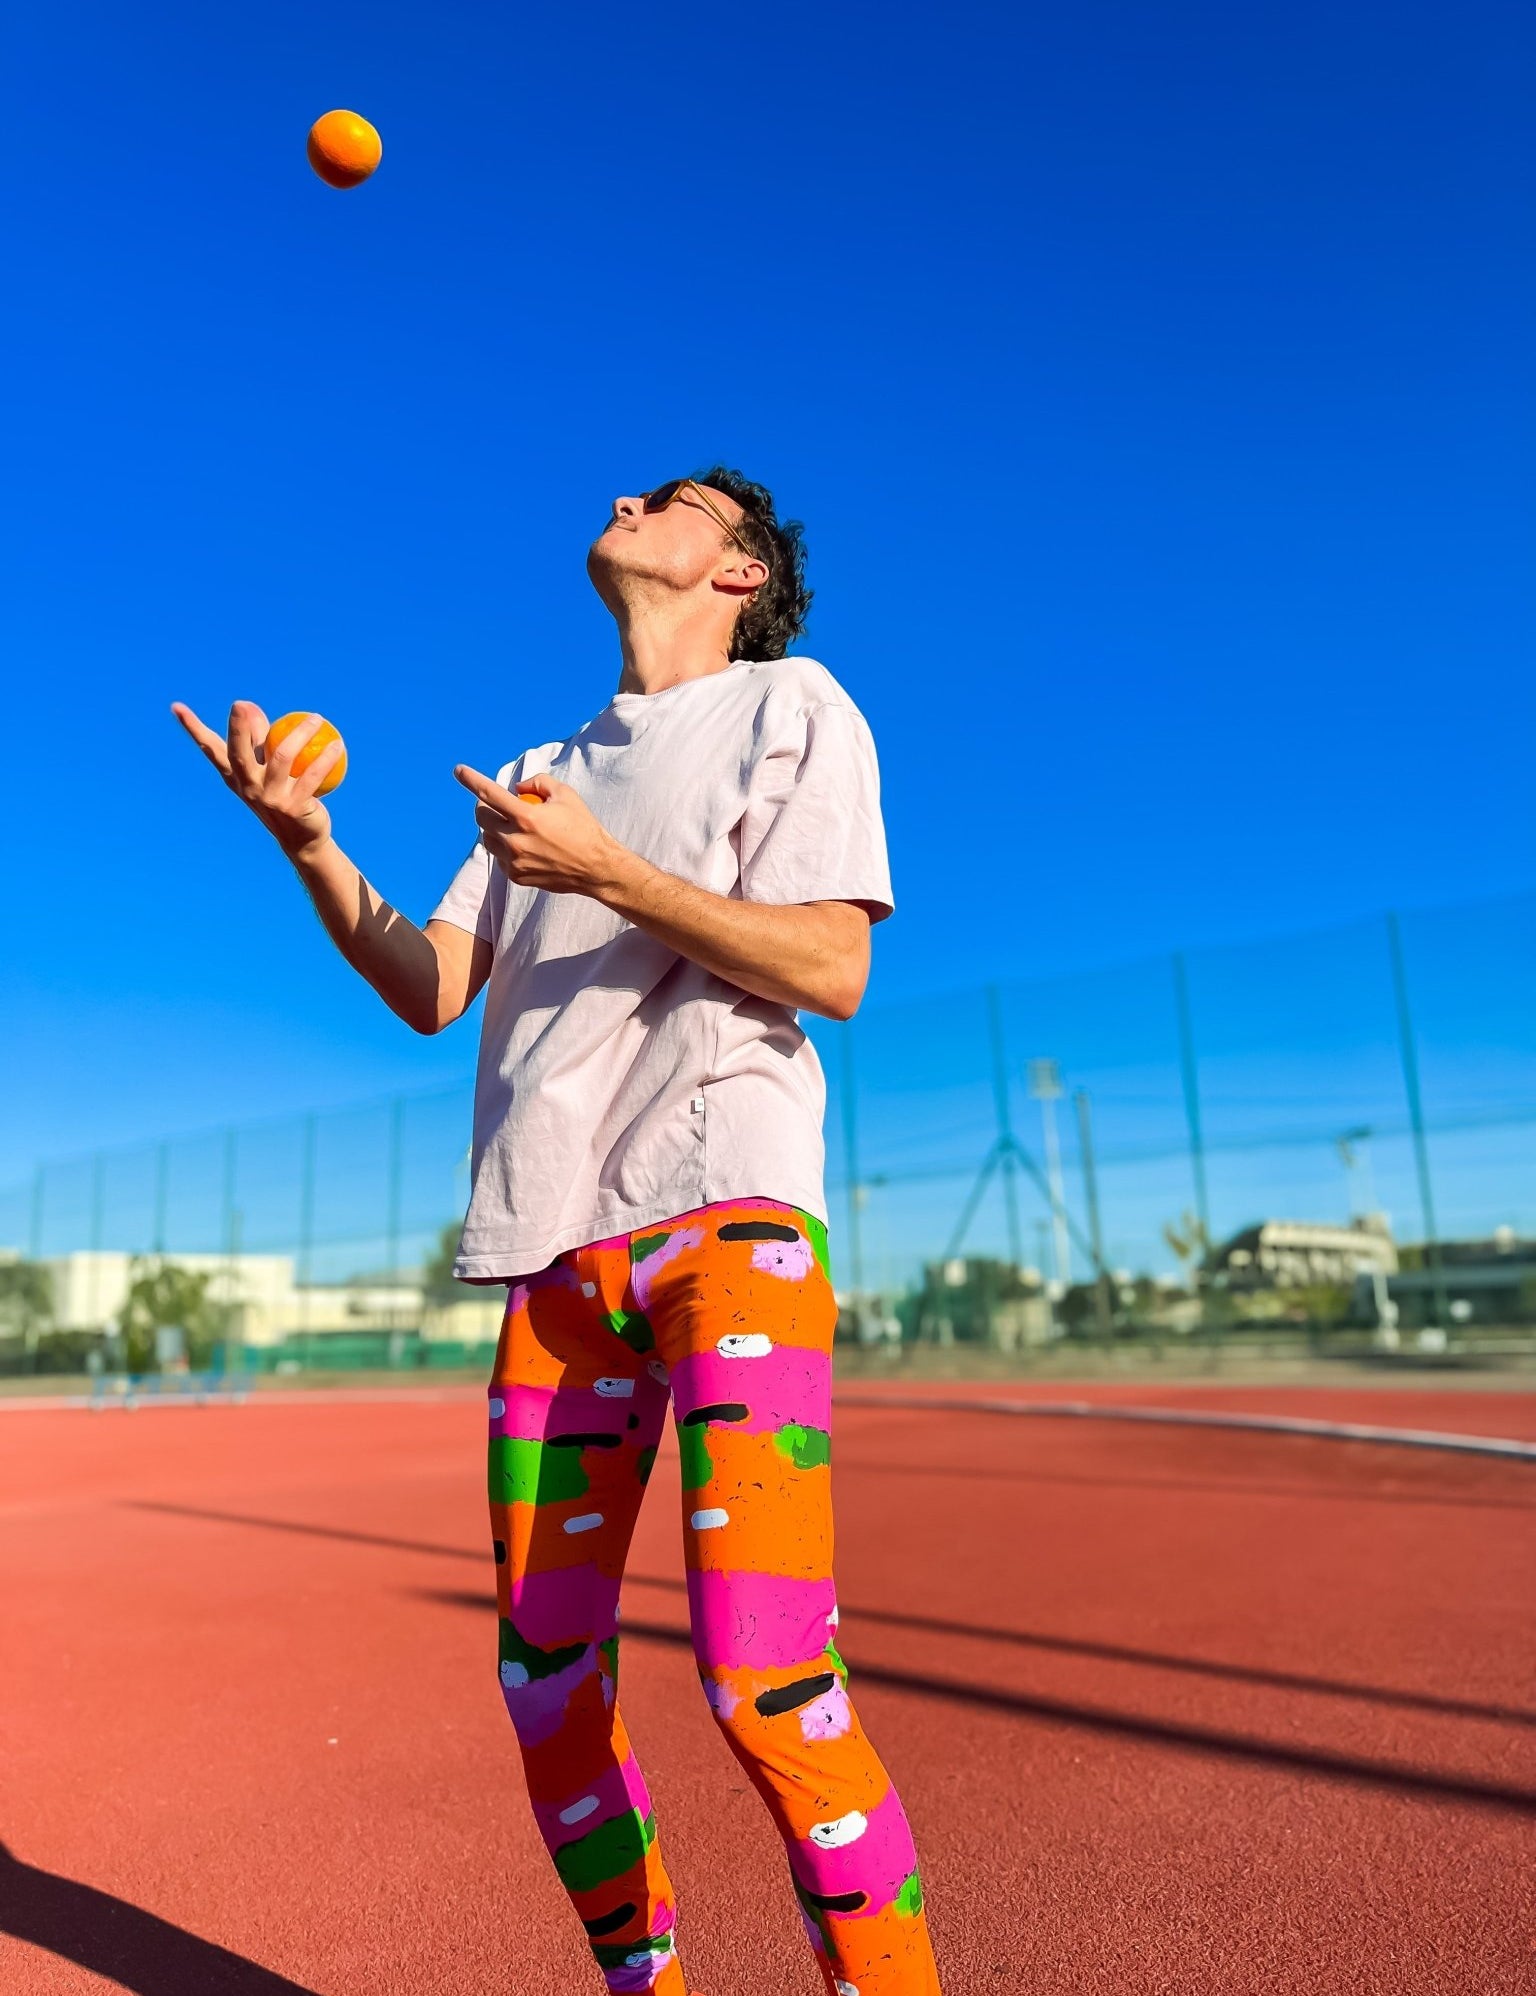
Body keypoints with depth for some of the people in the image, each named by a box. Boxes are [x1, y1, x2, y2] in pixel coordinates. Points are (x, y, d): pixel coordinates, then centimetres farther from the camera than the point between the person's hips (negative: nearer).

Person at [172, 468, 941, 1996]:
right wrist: (311, 844, 3)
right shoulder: (541, 774, 25)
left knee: (764, 1684, -18)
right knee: (546, 1688, 7)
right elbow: (431, 991, 17)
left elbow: (831, 970, -6)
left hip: (727, 1202, -5)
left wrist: (603, 871, -15)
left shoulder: (791, 708, 8)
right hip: (555, 1241, 6)